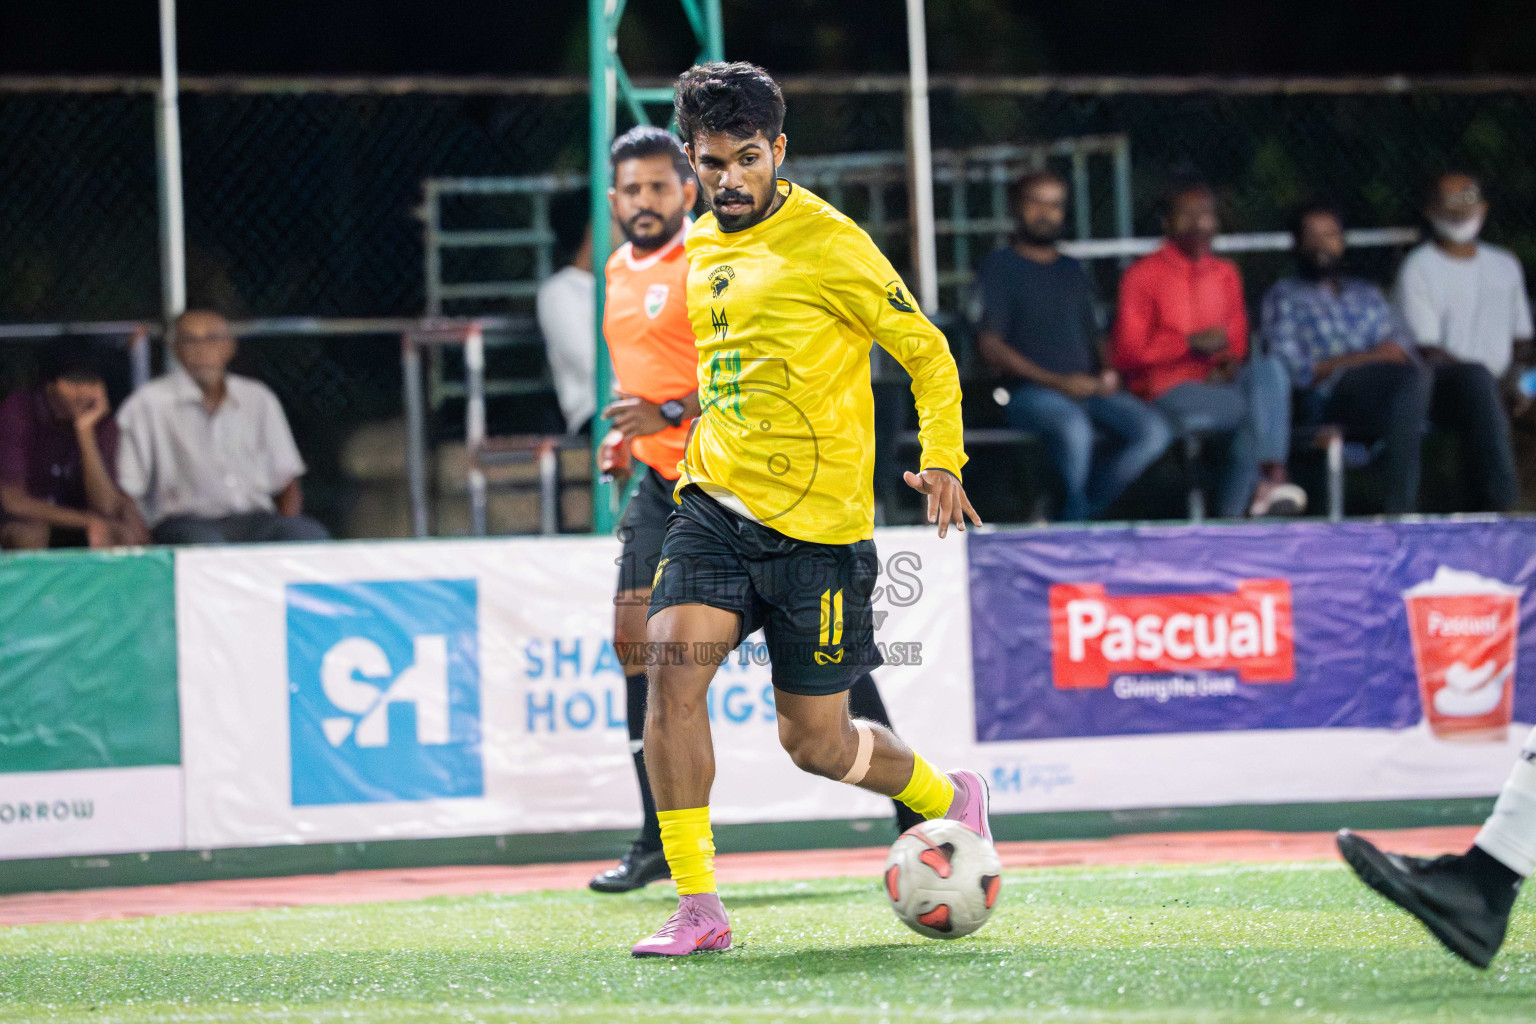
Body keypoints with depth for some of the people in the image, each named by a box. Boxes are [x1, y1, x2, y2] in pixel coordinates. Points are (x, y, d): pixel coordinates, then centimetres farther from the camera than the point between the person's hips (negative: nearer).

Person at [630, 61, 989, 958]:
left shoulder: (826, 242, -9)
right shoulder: (700, 248, 11)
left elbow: (927, 353, -4)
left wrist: (942, 461, -16)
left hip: (817, 523, -5)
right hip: (715, 504, 5)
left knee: (814, 742, 3)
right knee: (673, 661, -18)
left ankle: (951, 800, 35)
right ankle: (697, 909, -14)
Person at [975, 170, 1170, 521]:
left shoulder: (1073, 272, 24)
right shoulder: (999, 268, 5)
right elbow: (989, 344, -5)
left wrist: (1107, 373, 2)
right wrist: (1056, 381, -13)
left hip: (1089, 389, 6)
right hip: (1028, 393, -6)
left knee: (1154, 430, -20)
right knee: (1073, 426, -39)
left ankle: (1087, 507, -14)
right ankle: (1074, 520, -23)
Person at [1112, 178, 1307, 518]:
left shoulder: (1226, 274, 19)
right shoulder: (1144, 276, 1)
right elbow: (1127, 355, -5)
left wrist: (1231, 360, -4)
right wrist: (1192, 342, -15)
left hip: (1220, 383, 5)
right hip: (1168, 392, -5)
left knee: (1269, 367, -29)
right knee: (1256, 412, -30)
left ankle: (1271, 477, -40)